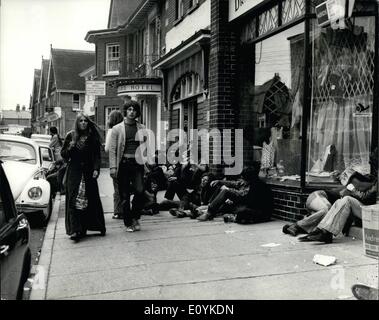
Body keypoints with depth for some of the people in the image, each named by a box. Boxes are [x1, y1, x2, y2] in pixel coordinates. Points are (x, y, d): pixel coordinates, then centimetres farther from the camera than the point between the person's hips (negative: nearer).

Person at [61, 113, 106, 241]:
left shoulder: (93, 137, 5)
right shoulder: (71, 136, 5)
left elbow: (97, 155, 2)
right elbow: (63, 153, 9)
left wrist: (96, 169, -11)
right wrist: (70, 148, -11)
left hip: (88, 172, 0)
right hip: (74, 172, 0)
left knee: (91, 199, 4)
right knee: (74, 200, -7)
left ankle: (98, 226, 16)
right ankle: (76, 230, -10)